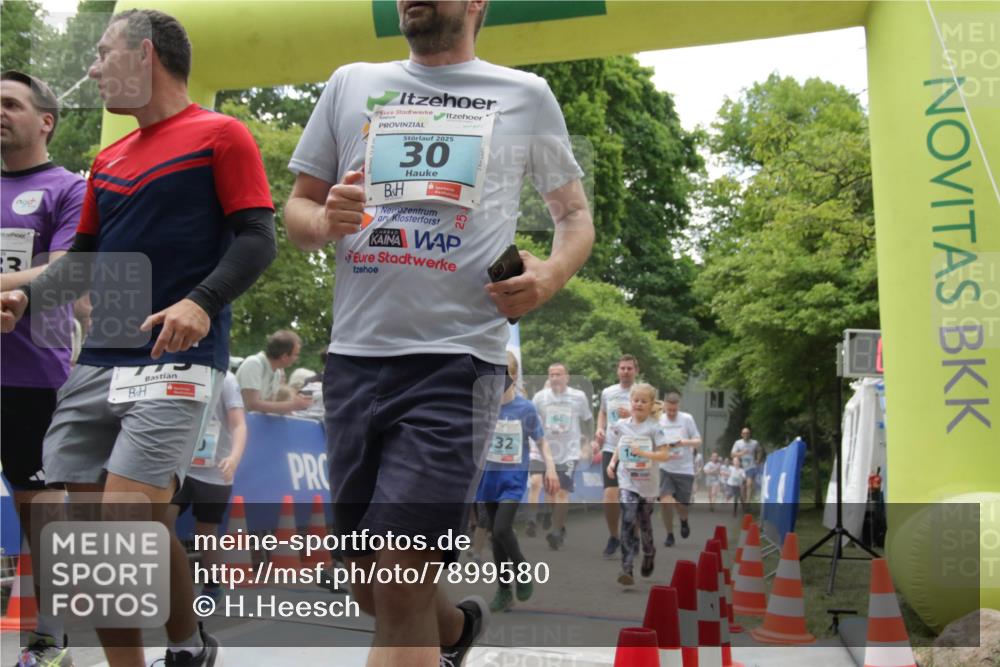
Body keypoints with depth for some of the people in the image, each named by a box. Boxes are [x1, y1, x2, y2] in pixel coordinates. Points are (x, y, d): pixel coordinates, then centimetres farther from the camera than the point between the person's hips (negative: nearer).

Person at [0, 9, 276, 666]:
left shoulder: (221, 135, 0)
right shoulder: (109, 159, 21)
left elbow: (258, 239, -7)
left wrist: (203, 302, -22)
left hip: (178, 358, -7)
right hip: (99, 361, 7)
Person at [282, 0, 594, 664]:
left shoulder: (527, 95, 9)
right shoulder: (351, 84, 15)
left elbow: (577, 215, 15)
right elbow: (297, 208, 18)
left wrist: (551, 275, -7)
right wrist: (325, 221, -7)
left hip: (459, 359, -4)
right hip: (355, 354, 4)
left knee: (400, 587, -14)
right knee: (371, 588, 13)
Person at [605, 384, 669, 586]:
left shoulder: (654, 427, -9)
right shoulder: (621, 425, 0)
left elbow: (664, 454, -14)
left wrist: (643, 453, -26)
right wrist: (612, 462, 0)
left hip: (648, 484, -1)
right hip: (627, 481, 1)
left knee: (645, 524, 15)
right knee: (628, 522, -16)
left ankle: (649, 554, 46)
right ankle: (627, 569, -19)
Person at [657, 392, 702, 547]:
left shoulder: (687, 419, -3)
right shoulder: (658, 420, 1)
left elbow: (698, 442, 1)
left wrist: (684, 442, -18)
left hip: (685, 469, -1)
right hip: (665, 468, 1)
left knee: (681, 505, 4)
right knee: (665, 502, -13)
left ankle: (684, 521, 41)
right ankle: (669, 535, 7)